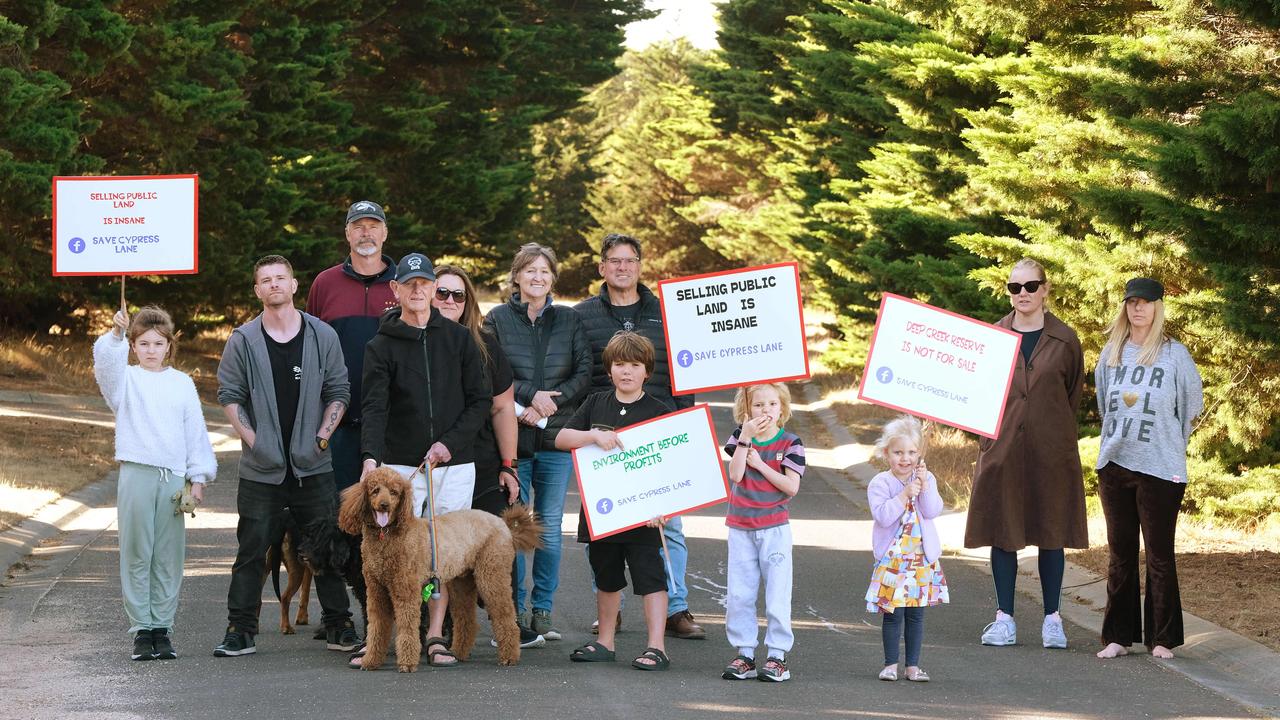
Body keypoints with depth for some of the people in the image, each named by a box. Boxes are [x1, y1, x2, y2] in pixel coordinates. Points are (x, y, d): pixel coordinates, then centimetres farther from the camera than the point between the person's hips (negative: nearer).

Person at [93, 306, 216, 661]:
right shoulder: (126, 379, 6)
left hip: (173, 479, 2)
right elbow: (106, 362, -16)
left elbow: (195, 432, 12)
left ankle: (162, 628, 8)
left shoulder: (182, 383, 13)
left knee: (169, 558, 2)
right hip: (136, 474, -2)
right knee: (137, 555, -2)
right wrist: (116, 333, -35)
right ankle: (141, 629, 2)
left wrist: (198, 478, 7)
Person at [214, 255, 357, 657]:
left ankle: (338, 627, 15)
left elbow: (339, 391, 7)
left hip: (313, 465, 1)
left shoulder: (322, 336, 4)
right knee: (251, 551, 1)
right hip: (261, 468, -1)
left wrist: (323, 435, -4)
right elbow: (229, 394, 3)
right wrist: (251, 438, -7)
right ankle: (241, 630, 5)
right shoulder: (243, 340, 1)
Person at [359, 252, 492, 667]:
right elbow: (375, 407, -11)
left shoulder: (459, 339, 7)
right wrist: (371, 457, -27)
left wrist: (450, 442, -8)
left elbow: (481, 400, 5)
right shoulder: (381, 347, 2)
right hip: (401, 466, -2)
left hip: (455, 465, 2)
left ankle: (436, 637, 6)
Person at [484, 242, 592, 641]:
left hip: (556, 436, 2)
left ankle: (543, 611, 10)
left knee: (551, 525, 3)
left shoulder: (569, 320, 10)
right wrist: (531, 395, -15)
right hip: (512, 438, -2)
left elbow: (584, 371, 3)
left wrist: (550, 403, -10)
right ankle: (515, 610, 5)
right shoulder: (498, 319, 4)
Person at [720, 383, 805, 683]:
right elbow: (736, 475, -11)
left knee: (777, 595, -3)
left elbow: (792, 486, -11)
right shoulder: (740, 436, 2)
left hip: (774, 528, -3)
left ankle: (777, 656, 2)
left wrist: (760, 463, -13)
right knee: (738, 595, 5)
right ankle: (745, 654, 13)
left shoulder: (789, 443, -3)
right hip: (741, 527, 3)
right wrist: (746, 439, -18)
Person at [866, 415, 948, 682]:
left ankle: (913, 665, 14)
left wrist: (924, 486, -18)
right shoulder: (880, 483, -6)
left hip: (922, 558, 3)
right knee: (892, 614, -1)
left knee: (916, 613, 7)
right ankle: (891, 664, 10)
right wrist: (905, 494, -22)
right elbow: (883, 516, -18)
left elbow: (933, 511, -7)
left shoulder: (927, 479, 5)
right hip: (891, 559, -3)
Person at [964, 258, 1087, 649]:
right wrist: (988, 434, 4)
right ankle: (1004, 619, 9)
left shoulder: (1064, 340, 2)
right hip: (1002, 451, 1)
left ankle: (1052, 619, 11)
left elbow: (1074, 394, 12)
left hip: (1051, 452, -1)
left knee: (1051, 533, 3)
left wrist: (1054, 432, 11)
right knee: (1002, 532, 3)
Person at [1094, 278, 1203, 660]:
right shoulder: (1111, 353, 9)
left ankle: (1162, 639, 4)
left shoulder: (1175, 354, -3)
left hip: (1160, 468, -4)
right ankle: (1119, 636, 14)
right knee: (1119, 553, 8)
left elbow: (1193, 407, 6)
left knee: (1160, 555, -2)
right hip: (1114, 464, 4)